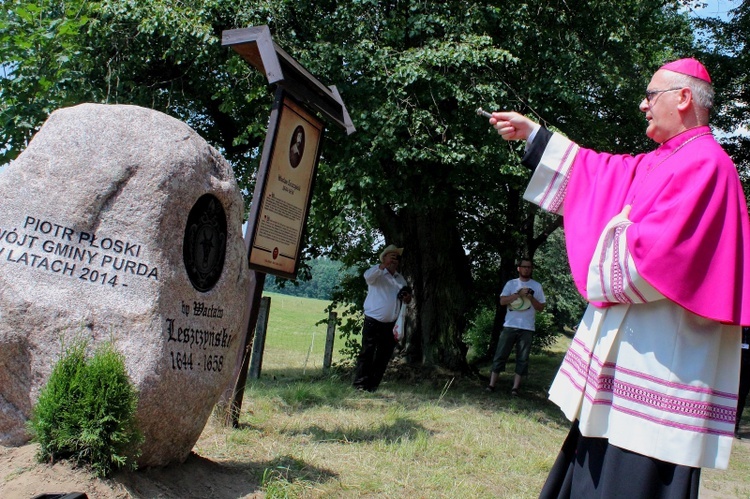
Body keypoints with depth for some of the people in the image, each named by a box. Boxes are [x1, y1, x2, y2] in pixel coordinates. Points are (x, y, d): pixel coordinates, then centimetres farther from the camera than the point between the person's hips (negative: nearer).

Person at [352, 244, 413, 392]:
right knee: (367, 353, -7)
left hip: (391, 324, 6)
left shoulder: (401, 279, 17)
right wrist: (384, 265, -44)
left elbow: (405, 297, 26)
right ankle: (359, 384, -3)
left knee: (383, 356, 7)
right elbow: (368, 275, -27)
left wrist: (408, 299, -1)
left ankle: (373, 386, 16)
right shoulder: (377, 274, -3)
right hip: (373, 321, -6)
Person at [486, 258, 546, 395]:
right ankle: (492, 384, 3)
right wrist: (518, 294, -13)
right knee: (500, 355, 0)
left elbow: (541, 307, 6)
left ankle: (515, 387, 5)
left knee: (522, 358, 1)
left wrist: (530, 297, -10)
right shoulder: (511, 283, 7)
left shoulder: (536, 286, 8)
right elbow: (502, 301, -4)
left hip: (527, 328, 1)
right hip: (510, 326, 0)